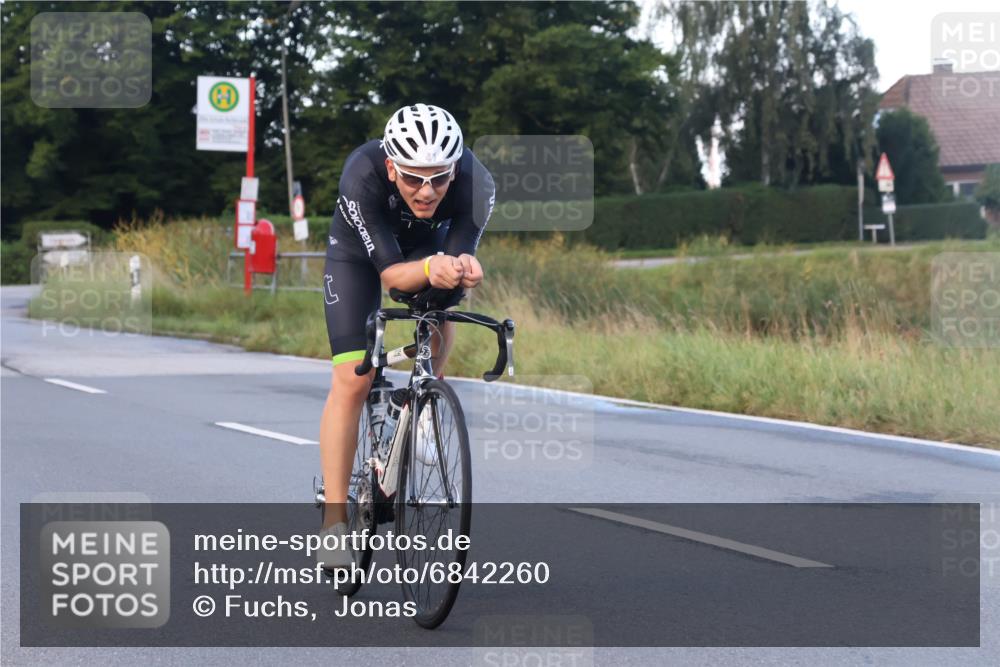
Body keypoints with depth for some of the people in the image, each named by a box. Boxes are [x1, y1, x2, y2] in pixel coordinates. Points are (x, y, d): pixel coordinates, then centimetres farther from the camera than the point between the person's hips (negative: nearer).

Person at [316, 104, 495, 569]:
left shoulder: (476, 184, -36)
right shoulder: (363, 176, -41)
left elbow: (459, 255, -33)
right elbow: (390, 271, -38)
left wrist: (463, 270, -56)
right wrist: (430, 269, -59)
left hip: (431, 244, 4)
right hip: (360, 251, -4)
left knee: (442, 318, -21)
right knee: (353, 380, -13)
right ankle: (334, 520, -10)